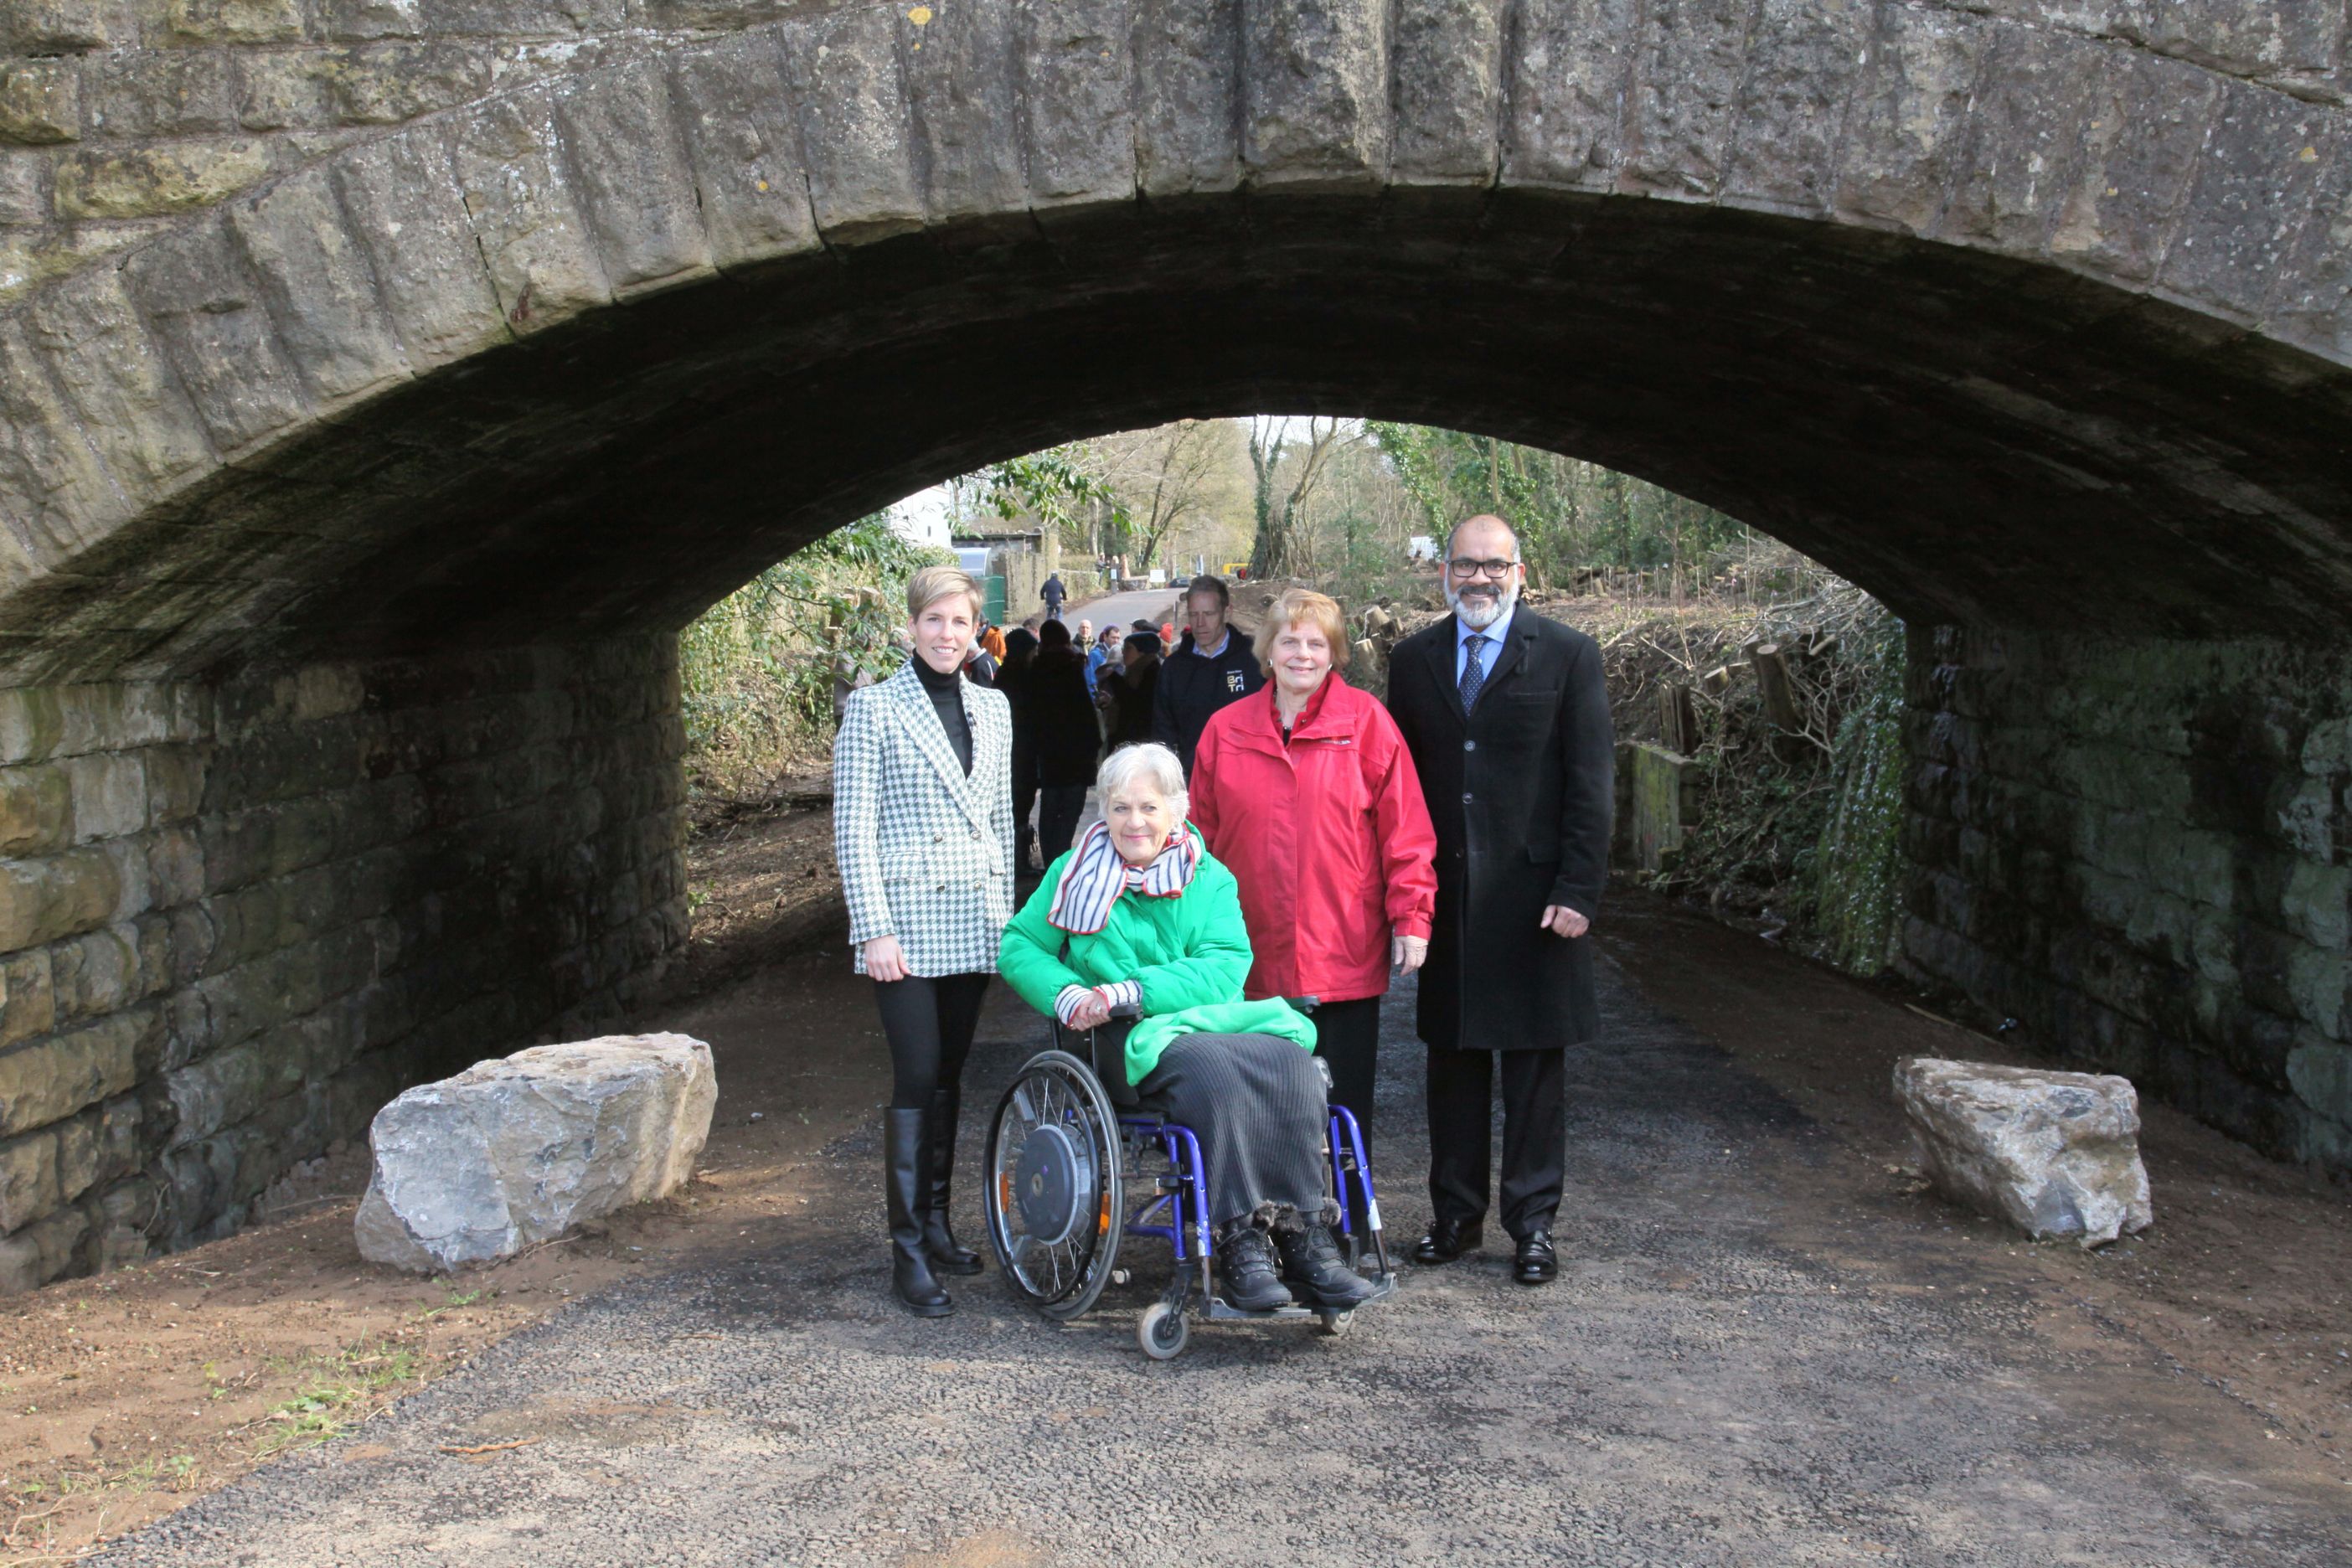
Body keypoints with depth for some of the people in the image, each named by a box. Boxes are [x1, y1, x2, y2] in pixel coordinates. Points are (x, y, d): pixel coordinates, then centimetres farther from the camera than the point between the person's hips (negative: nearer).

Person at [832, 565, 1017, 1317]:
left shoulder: (993, 708, 11)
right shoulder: (874, 708, -4)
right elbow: (853, 828, -7)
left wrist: (1008, 912, 14)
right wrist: (874, 928, -13)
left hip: (974, 919, 5)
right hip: (908, 919, -5)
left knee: (950, 1074, 11)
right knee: (916, 1078, -7)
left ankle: (937, 1220, 22)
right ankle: (909, 1249, -2)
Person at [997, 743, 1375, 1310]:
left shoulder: (1210, 879, 12)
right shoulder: (1077, 872, 12)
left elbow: (1225, 967, -3)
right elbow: (1019, 946, 9)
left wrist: (1127, 992, -16)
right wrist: (1067, 995, -12)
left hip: (1212, 1019, 3)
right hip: (1132, 1043, -3)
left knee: (1290, 1061, -30)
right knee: (1215, 1069, -35)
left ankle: (1305, 1237, -32)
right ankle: (1240, 1243, -37)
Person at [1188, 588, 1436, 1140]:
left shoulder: (1366, 721, 0)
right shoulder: (1226, 729, 7)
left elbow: (1404, 826, -1)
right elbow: (1202, 834, 11)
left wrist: (1411, 918, -5)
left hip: (1344, 959, -2)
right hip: (1253, 964, 2)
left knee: (1343, 1111, 4)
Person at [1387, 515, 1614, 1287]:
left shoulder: (1568, 656, -1)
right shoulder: (1413, 659, 9)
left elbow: (1590, 782, -4)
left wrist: (1577, 891, -11)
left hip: (1533, 895, -3)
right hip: (1445, 896, 3)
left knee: (1535, 1066, 4)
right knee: (1453, 1061, 11)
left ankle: (1533, 1223, 15)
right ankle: (1456, 1214, 22)